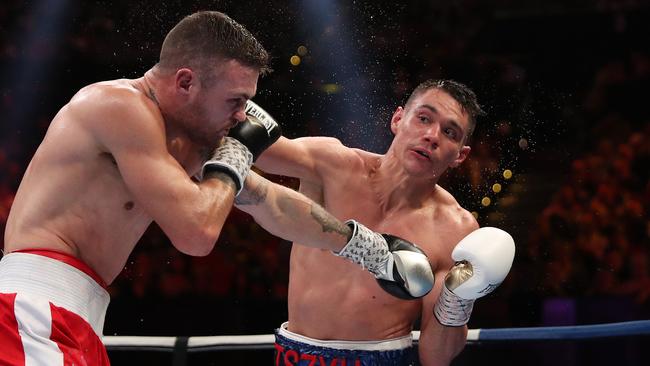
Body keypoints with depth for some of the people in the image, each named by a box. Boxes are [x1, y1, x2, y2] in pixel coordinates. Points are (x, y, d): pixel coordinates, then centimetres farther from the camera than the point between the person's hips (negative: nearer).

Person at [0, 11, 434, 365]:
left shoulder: (181, 141, 15)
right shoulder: (122, 106, -14)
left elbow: (272, 203, 25)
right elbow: (197, 232, -22)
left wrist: (372, 249, 31)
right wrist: (234, 156, -4)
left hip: (73, 322, 10)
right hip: (36, 309, -10)